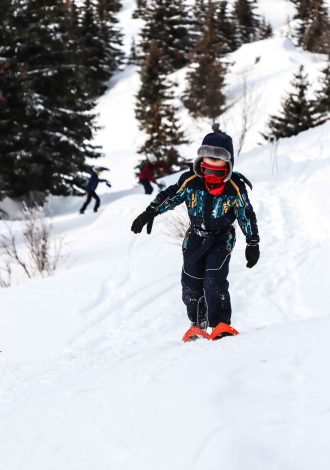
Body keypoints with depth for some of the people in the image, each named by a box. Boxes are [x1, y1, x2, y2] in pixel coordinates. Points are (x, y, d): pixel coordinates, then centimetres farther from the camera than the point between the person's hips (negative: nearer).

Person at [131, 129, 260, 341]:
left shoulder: (235, 188, -13)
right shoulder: (191, 181, -10)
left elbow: (247, 215, -3)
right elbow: (171, 196, 1)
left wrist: (253, 243, 0)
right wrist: (150, 212, -7)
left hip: (221, 240, -3)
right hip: (195, 239, 3)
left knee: (215, 281, -22)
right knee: (191, 285, 6)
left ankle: (220, 324, -22)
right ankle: (198, 325, 25)